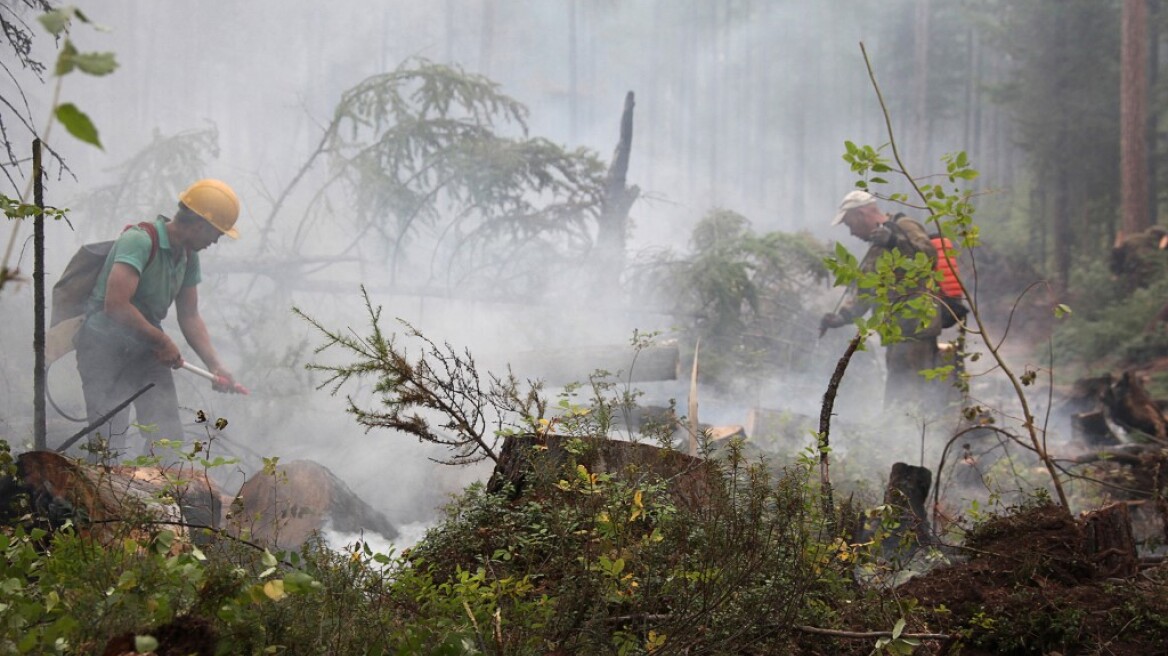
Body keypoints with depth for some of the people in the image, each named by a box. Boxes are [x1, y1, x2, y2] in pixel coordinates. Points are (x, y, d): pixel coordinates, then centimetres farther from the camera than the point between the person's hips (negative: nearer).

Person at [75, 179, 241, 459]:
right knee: (108, 442, -13)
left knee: (169, 440, 3)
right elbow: (116, 305, -29)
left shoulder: (188, 257, 7)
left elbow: (189, 316, 12)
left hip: (147, 351, 8)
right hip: (105, 346, -8)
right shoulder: (140, 240, -21)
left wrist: (215, 365, 0)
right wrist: (162, 341, -17)